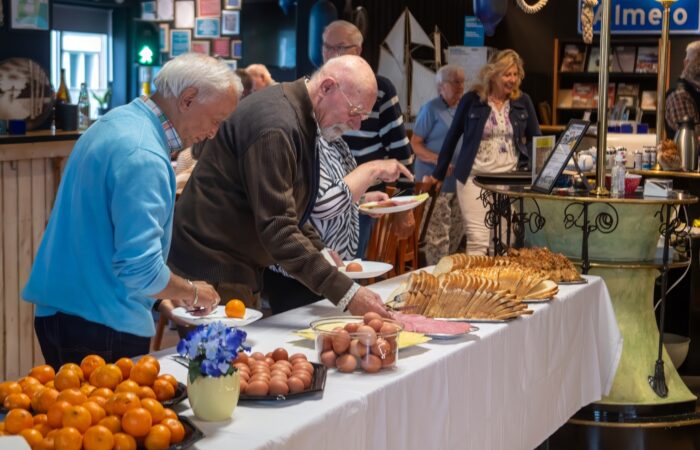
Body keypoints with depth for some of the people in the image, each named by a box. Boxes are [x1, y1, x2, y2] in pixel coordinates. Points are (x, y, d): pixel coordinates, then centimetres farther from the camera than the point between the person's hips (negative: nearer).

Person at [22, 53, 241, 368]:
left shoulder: (115, 122, 10)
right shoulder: (143, 157, -21)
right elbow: (140, 269, -25)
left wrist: (172, 292, 16)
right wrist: (192, 292, -6)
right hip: (102, 327, -10)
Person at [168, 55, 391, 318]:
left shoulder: (300, 118, 9)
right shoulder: (276, 127, -23)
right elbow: (277, 229, -28)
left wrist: (320, 252, 5)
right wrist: (346, 294, -28)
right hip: (212, 272, -10)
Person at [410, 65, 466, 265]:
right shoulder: (431, 109, -7)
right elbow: (415, 144, -9)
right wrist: (438, 160, -23)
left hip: (459, 180, 7)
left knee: (456, 233, 13)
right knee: (438, 235, -9)